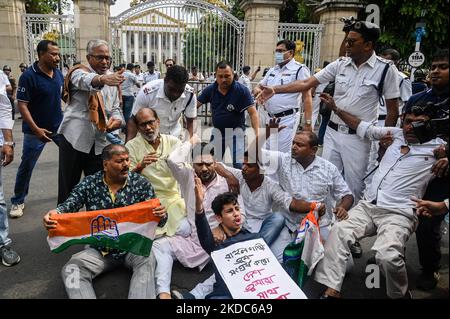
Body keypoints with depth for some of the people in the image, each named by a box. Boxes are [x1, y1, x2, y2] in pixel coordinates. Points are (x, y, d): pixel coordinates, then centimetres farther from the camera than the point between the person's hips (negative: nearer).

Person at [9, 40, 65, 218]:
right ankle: (18, 201, 21)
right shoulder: (29, 76, -16)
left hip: (60, 126, 5)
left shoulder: (58, 73, 1)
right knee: (26, 166, 5)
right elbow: (22, 105, -16)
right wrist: (36, 129, -24)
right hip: (37, 130, -5)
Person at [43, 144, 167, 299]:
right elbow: (69, 205, -5)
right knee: (70, 270, -19)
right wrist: (55, 213, -30)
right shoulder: (89, 183, -1)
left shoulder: (141, 183, -3)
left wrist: (161, 216, -30)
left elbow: (156, 219, -4)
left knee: (148, 260, -32)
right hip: (100, 248, 2)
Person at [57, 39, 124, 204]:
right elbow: (86, 80, -33)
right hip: (75, 138, -4)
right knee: (68, 186, 5)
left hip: (99, 141, 5)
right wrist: (103, 79, -55)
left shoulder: (113, 79, 11)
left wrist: (116, 118, -12)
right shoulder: (79, 72, -7)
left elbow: (115, 109, 13)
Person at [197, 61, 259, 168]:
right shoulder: (210, 90, -8)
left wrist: (257, 134, -34)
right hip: (217, 130, 4)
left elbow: (252, 113, -22)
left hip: (236, 130, -4)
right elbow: (196, 104, 1)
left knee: (239, 165, -11)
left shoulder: (241, 90, -19)